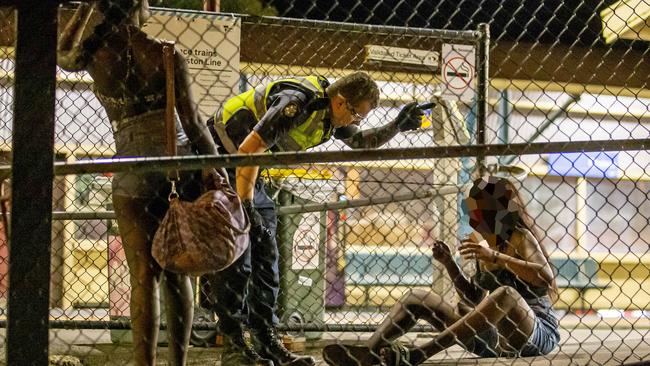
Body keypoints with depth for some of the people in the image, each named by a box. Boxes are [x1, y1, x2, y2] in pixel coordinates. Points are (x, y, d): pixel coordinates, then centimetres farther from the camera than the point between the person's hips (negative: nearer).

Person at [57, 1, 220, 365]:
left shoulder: (97, 55, -1)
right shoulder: (167, 55, -4)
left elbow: (64, 54, 25)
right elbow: (193, 124, -4)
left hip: (133, 171, 0)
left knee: (145, 276, -1)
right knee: (178, 273, 9)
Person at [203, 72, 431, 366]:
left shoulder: (330, 114, 0)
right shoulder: (298, 102, -29)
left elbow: (362, 142, 18)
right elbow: (247, 150, -31)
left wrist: (397, 125, 0)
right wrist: (246, 206, -33)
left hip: (248, 170, 10)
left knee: (265, 257, 4)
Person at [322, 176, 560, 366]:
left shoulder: (520, 237, -7)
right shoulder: (484, 247, 13)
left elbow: (546, 277, -24)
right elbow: (474, 300, 16)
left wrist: (495, 257, -27)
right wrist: (449, 264, 3)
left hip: (538, 333, -7)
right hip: (496, 338, 7)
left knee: (507, 294, -40)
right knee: (417, 298, 4)